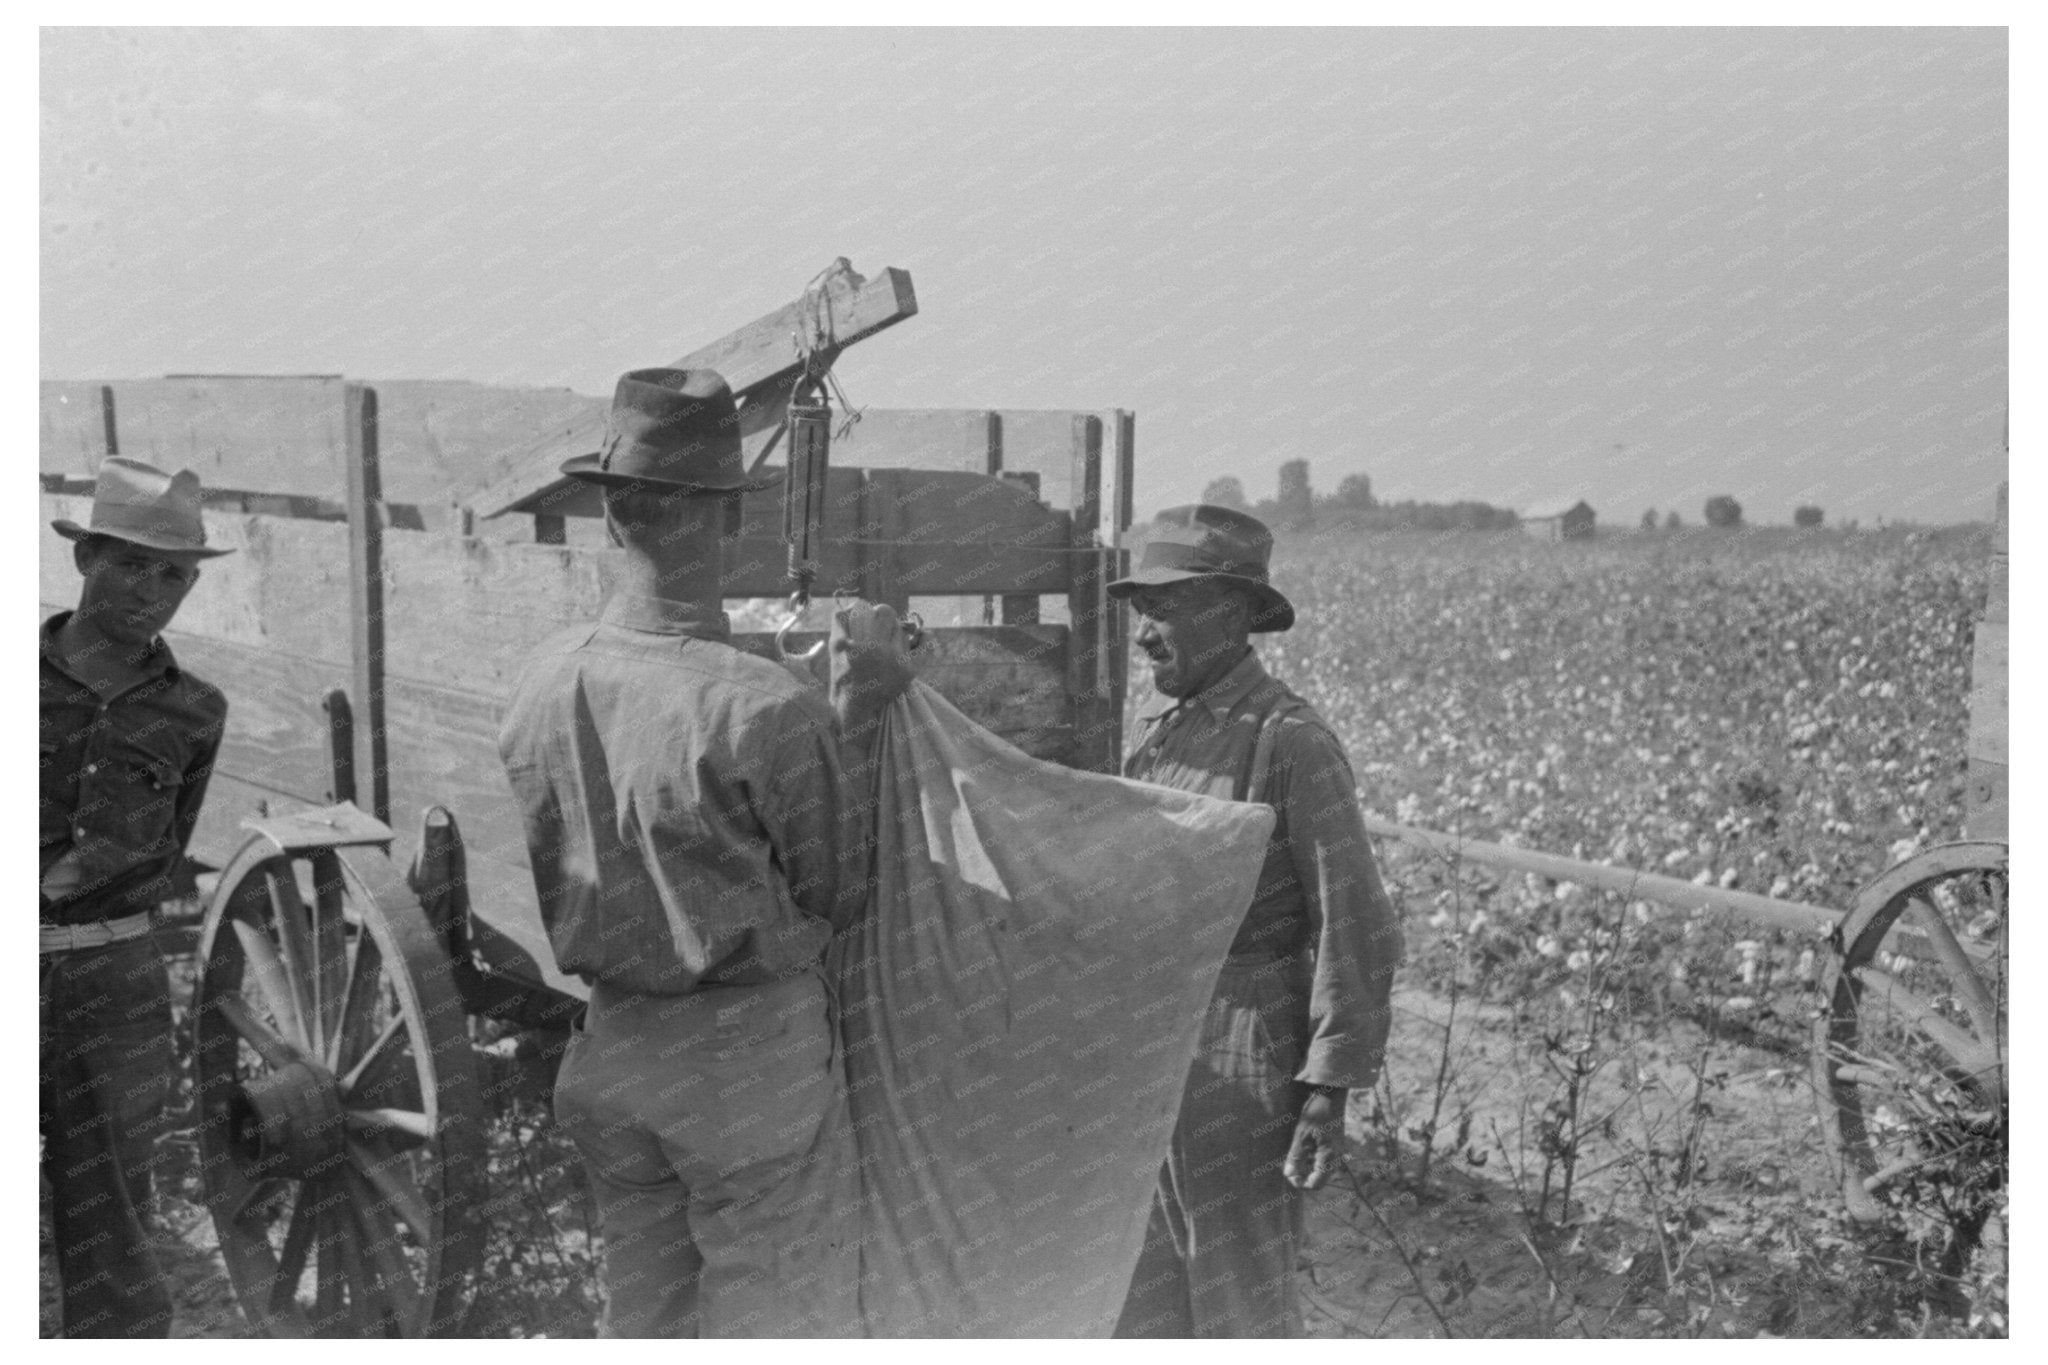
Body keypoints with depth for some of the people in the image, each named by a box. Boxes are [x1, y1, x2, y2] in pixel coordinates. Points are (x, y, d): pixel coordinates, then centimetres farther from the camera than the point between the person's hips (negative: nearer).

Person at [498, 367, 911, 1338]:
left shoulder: (541, 681, -6)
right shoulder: (766, 708, -23)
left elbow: (539, 885, 6)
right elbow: (838, 893, -10)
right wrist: (847, 726, -5)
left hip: (609, 1041, 5)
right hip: (750, 1048, -5)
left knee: (641, 1310, 21)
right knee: (773, 1315, 11)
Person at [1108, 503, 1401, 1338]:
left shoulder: (1292, 743, -15)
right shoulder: (1161, 734, 9)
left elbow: (1355, 926, -15)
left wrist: (1331, 1090, -18)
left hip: (1238, 1074, -7)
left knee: (1241, 1310, 6)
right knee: (1145, 1300, 16)